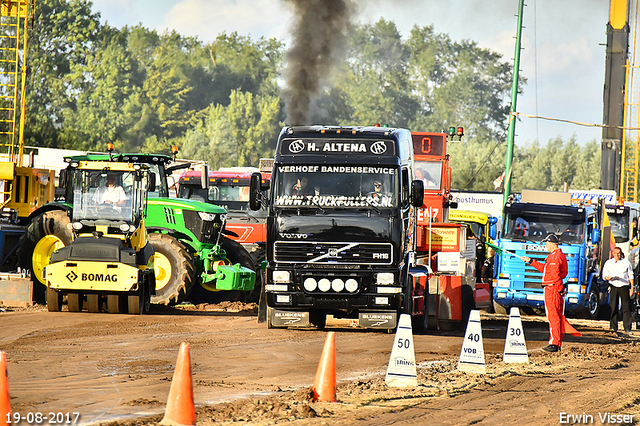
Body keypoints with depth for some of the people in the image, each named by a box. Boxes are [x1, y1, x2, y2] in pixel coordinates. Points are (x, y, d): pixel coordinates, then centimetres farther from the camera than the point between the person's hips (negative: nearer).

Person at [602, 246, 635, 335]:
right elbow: (604, 275, 11)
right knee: (613, 307, -4)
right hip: (614, 287, 1)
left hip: (624, 286, -1)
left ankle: (627, 329, -5)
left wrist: (632, 287, 4)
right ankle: (613, 327, 1)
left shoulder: (626, 262, 9)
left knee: (625, 307, -5)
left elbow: (630, 275, 11)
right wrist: (608, 277, -13)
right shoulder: (608, 263, 10)